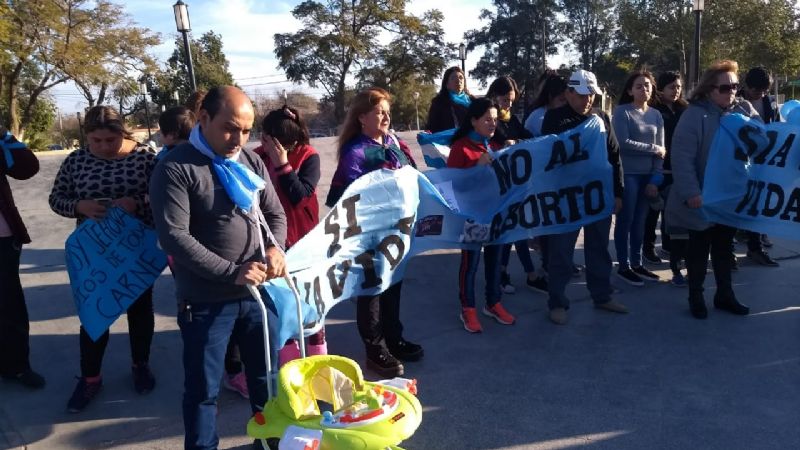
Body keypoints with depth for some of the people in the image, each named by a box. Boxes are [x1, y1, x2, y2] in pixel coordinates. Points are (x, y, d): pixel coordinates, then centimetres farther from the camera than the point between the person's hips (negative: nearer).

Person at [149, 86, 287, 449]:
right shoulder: (175, 168, -12)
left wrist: (275, 248, -12)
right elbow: (174, 237, -20)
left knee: (265, 376, 20)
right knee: (203, 390, 10)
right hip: (206, 301, -5)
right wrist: (231, 272, -24)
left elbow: (275, 214, 10)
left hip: (256, 293, 5)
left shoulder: (251, 162, 6)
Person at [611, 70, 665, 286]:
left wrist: (655, 179, -1)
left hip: (648, 176, 5)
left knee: (640, 221, 11)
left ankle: (637, 264, 20)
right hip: (627, 174, -5)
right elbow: (623, 143, -16)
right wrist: (653, 149, -8)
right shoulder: (622, 112, -4)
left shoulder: (656, 115, 11)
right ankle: (624, 266, 8)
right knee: (625, 221, 0)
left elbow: (661, 150, 7)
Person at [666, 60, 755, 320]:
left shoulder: (745, 111, 3)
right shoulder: (695, 114, -14)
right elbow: (681, 156, -20)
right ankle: (696, 297, 21)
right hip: (702, 197, -5)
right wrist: (691, 192, -27)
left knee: (724, 246, 17)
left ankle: (724, 295, 30)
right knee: (699, 247, 8)